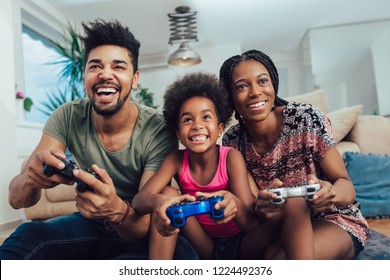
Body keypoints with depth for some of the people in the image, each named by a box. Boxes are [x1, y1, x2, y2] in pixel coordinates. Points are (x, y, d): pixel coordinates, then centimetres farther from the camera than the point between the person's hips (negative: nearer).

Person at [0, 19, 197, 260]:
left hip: (136, 234, 0)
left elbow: (147, 226, -24)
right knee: (27, 236, -28)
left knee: (184, 254, -33)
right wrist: (32, 178, -39)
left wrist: (116, 210, -47)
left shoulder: (159, 132, -22)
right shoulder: (68, 117, -13)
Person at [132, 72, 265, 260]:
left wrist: (234, 203, -49)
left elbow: (251, 223, -25)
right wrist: (157, 201, -47)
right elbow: (139, 199, -22)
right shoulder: (176, 160, -11)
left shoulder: (231, 157, -18)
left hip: (240, 245, -2)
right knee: (168, 194, -21)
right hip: (204, 249, 3)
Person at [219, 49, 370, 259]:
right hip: (284, 227, 3)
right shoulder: (233, 141, -9)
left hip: (334, 220, -3)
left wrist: (330, 193, -37)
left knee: (279, 258, -31)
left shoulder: (307, 119, -17)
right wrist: (260, 207, -34)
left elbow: (346, 186, -14)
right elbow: (253, 202, -10)